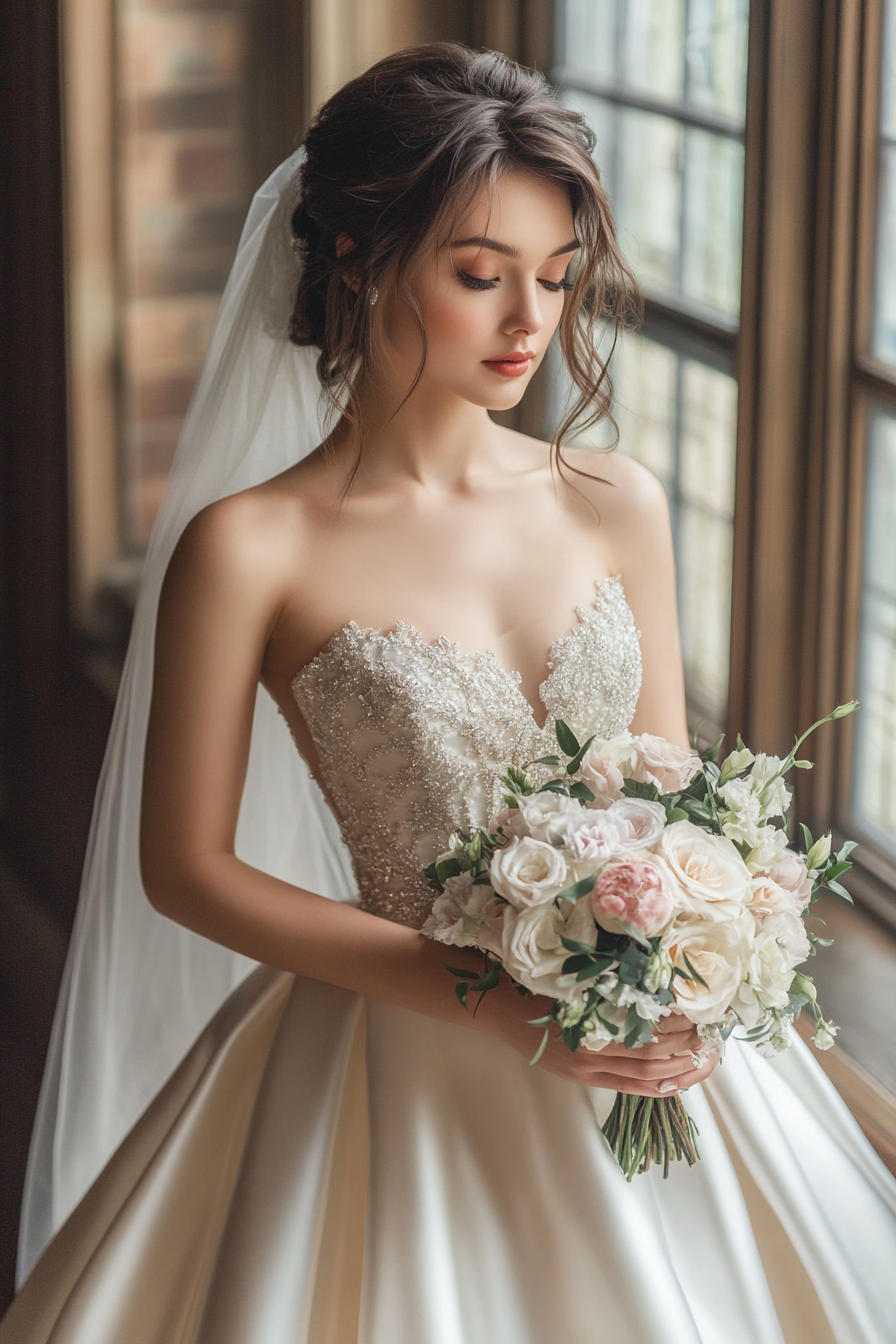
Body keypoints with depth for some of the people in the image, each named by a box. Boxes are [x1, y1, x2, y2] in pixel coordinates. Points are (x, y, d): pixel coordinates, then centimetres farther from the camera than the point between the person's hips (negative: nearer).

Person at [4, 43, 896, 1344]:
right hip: (406, 1072, -4)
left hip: (643, 1058, 4)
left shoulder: (616, 508, 1)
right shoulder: (249, 550, -12)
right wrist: (499, 1004, -16)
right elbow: (188, 868, -10)